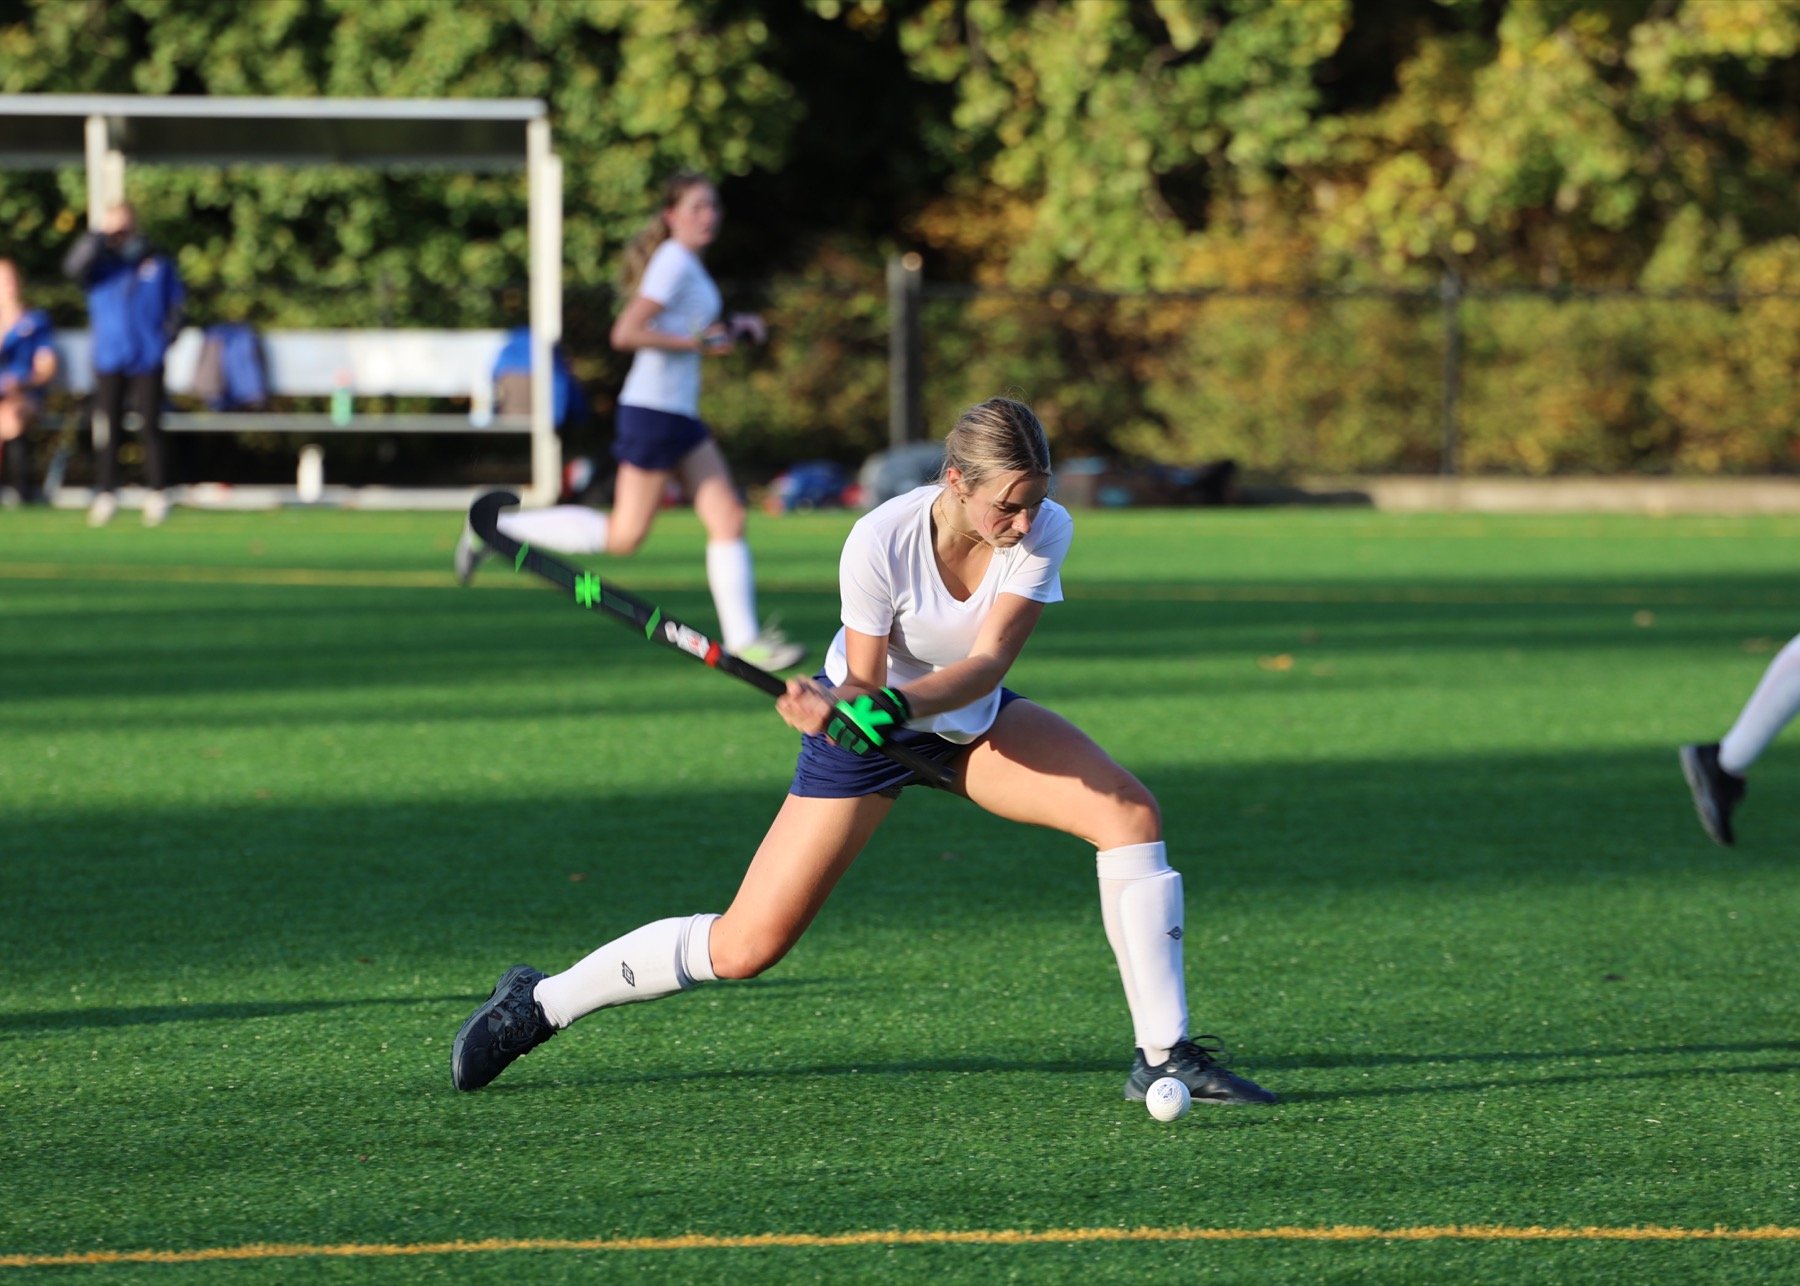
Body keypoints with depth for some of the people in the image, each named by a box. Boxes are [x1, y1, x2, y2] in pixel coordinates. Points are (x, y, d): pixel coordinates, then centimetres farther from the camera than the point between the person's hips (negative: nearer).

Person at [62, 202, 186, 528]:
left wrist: (168, 334, 0)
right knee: (106, 430, -2)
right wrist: (99, 235, -21)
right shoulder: (100, 262, 3)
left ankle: (157, 497, 6)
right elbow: (74, 268, -18)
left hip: (148, 362, 0)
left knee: (151, 427, 0)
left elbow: (177, 300, 13)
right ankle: (105, 496, 6)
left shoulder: (158, 262, 6)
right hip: (109, 362, 0)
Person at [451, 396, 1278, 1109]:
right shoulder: (881, 541, -31)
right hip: (870, 728, -4)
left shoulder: (1045, 532, -23)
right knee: (746, 947, -9)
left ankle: (1164, 1053, -13)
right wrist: (834, 705, -46)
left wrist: (901, 703, -47)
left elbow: (990, 660, -30)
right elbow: (864, 683, -23)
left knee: (1130, 812, -19)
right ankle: (538, 1004, 11)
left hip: (977, 723, 4)